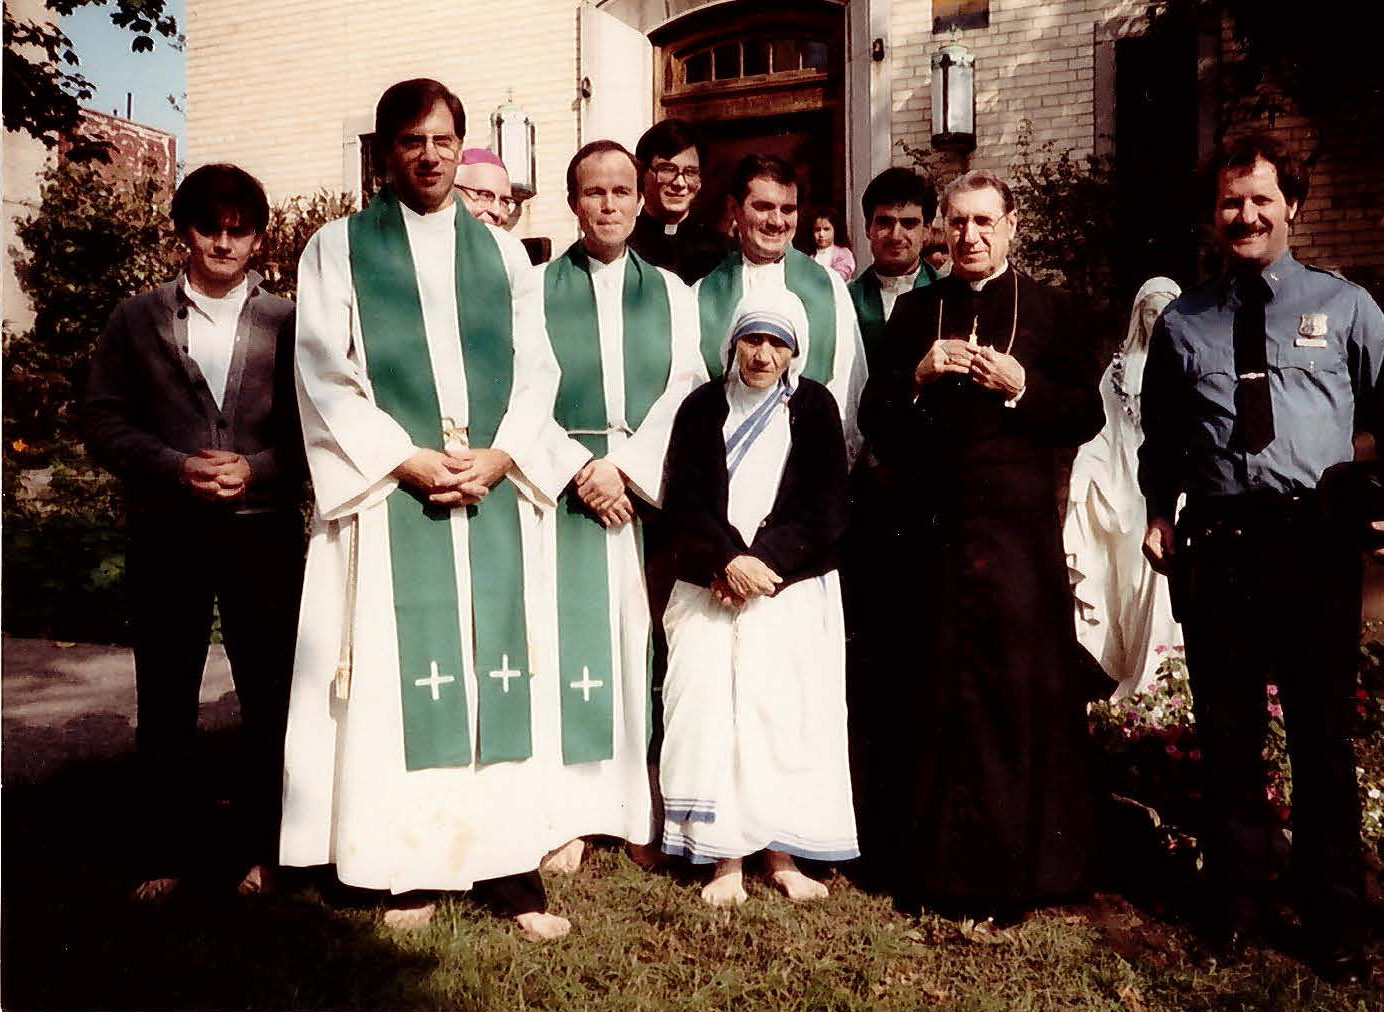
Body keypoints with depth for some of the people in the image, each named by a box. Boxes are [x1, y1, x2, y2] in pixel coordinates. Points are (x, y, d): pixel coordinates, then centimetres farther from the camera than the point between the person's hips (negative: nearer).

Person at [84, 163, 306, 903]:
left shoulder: (287, 322, 5)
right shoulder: (136, 320, 10)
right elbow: (103, 420, 4)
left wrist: (257, 469, -14)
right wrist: (177, 468, -11)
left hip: (263, 530, -1)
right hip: (165, 533, 1)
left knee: (271, 697, 3)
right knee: (164, 701, 8)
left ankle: (261, 852, 18)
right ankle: (165, 856, 21)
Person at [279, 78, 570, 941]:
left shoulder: (503, 253, 14)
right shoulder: (339, 249, 7)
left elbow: (536, 369, 9)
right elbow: (325, 380, -1)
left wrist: (499, 456, -7)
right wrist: (408, 461, -11)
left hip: (494, 493, 2)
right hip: (390, 496, -2)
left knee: (496, 669, 2)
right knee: (399, 671, -1)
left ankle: (509, 863, 8)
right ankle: (409, 867, 10)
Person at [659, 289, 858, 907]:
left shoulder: (814, 407, 5)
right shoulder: (703, 407, 7)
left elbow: (826, 507, -1)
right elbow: (685, 498, 0)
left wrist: (765, 563, -12)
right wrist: (730, 562, -14)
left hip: (794, 589, 0)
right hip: (711, 590, 1)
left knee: (788, 714, -2)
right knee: (713, 712, -5)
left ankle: (782, 855, 9)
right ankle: (726, 858, 3)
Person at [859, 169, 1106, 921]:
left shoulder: (1049, 310, 8)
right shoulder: (914, 310, 14)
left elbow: (1086, 413, 2)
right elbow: (874, 421, 8)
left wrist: (1022, 387, -12)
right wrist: (918, 376, -9)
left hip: (1017, 527, -1)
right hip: (931, 528, 2)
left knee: (1020, 694, 0)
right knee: (930, 693, 6)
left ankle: (1013, 866, 14)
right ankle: (930, 861, 19)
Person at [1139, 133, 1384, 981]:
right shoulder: (1183, 323, 11)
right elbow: (1162, 439, 17)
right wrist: (1160, 513, 5)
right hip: (1217, 545, 2)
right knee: (1228, 732, 12)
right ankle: (1237, 899, 31)